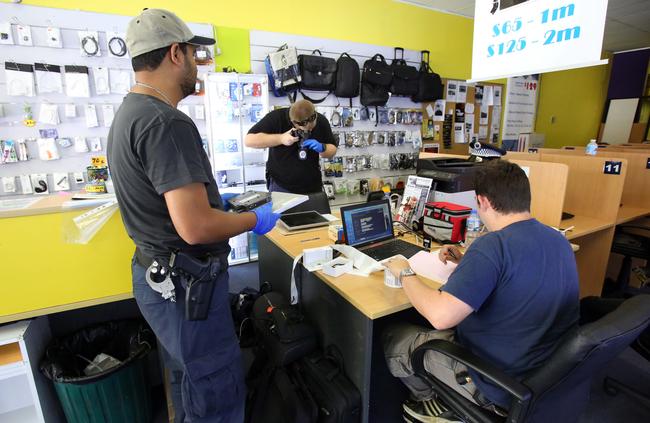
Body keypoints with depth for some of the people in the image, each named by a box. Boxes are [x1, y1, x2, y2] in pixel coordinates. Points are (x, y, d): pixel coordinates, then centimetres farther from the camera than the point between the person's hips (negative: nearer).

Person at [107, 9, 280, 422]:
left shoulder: (129, 112, 10)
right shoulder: (167, 122, -23)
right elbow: (196, 228, -29)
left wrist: (215, 201, 18)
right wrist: (255, 220, -13)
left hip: (160, 274, 10)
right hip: (184, 285, -10)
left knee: (197, 379, 28)